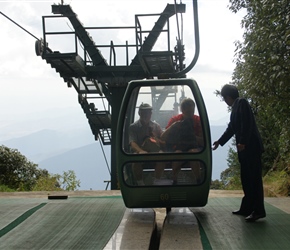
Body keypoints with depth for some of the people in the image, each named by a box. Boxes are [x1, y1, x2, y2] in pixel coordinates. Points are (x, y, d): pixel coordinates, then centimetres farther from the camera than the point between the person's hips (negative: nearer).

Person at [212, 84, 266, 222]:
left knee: (254, 178, -8)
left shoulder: (242, 103, -8)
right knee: (246, 179, 12)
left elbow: (247, 124, -19)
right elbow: (231, 128, 27)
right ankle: (246, 208, 18)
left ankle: (258, 211, -6)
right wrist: (220, 142, 32)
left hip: (251, 148, -10)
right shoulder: (235, 107, 19)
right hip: (244, 150, 10)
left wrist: (243, 142, -24)